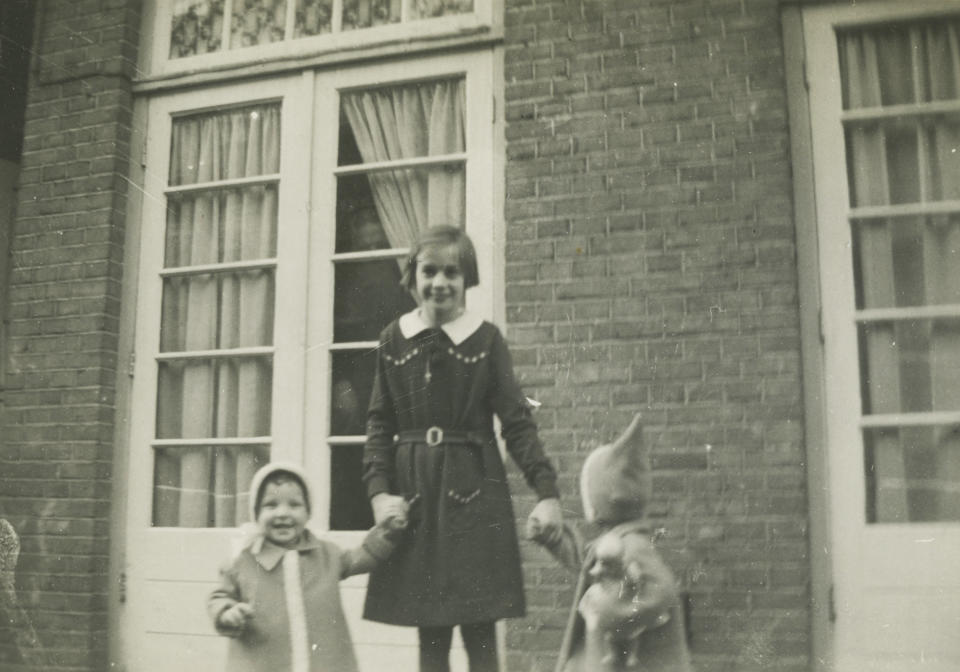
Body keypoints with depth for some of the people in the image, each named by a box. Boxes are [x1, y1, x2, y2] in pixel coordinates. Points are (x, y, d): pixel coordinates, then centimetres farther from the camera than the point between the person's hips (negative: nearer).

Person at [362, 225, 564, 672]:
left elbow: (518, 422, -2)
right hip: (414, 493, 2)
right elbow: (379, 425, 6)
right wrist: (378, 491, -7)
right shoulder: (393, 340, 6)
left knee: (480, 633, 1)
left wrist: (546, 492, -11)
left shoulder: (486, 339, 0)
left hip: (474, 491, -2)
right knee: (429, 635, 9)